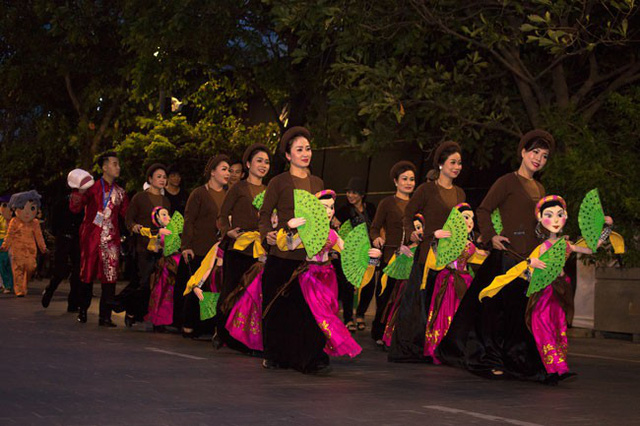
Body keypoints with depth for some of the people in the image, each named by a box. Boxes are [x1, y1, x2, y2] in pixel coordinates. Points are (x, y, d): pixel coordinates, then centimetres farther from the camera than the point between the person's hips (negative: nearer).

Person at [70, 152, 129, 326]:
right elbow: (75, 208, -8)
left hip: (111, 239, 3)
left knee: (110, 278, -4)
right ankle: (82, 311, 19)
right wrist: (80, 192, -24)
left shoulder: (120, 192, 14)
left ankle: (105, 316, -1)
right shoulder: (92, 187, 0)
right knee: (87, 274, 3)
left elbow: (127, 214, 14)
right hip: (91, 238, -3)